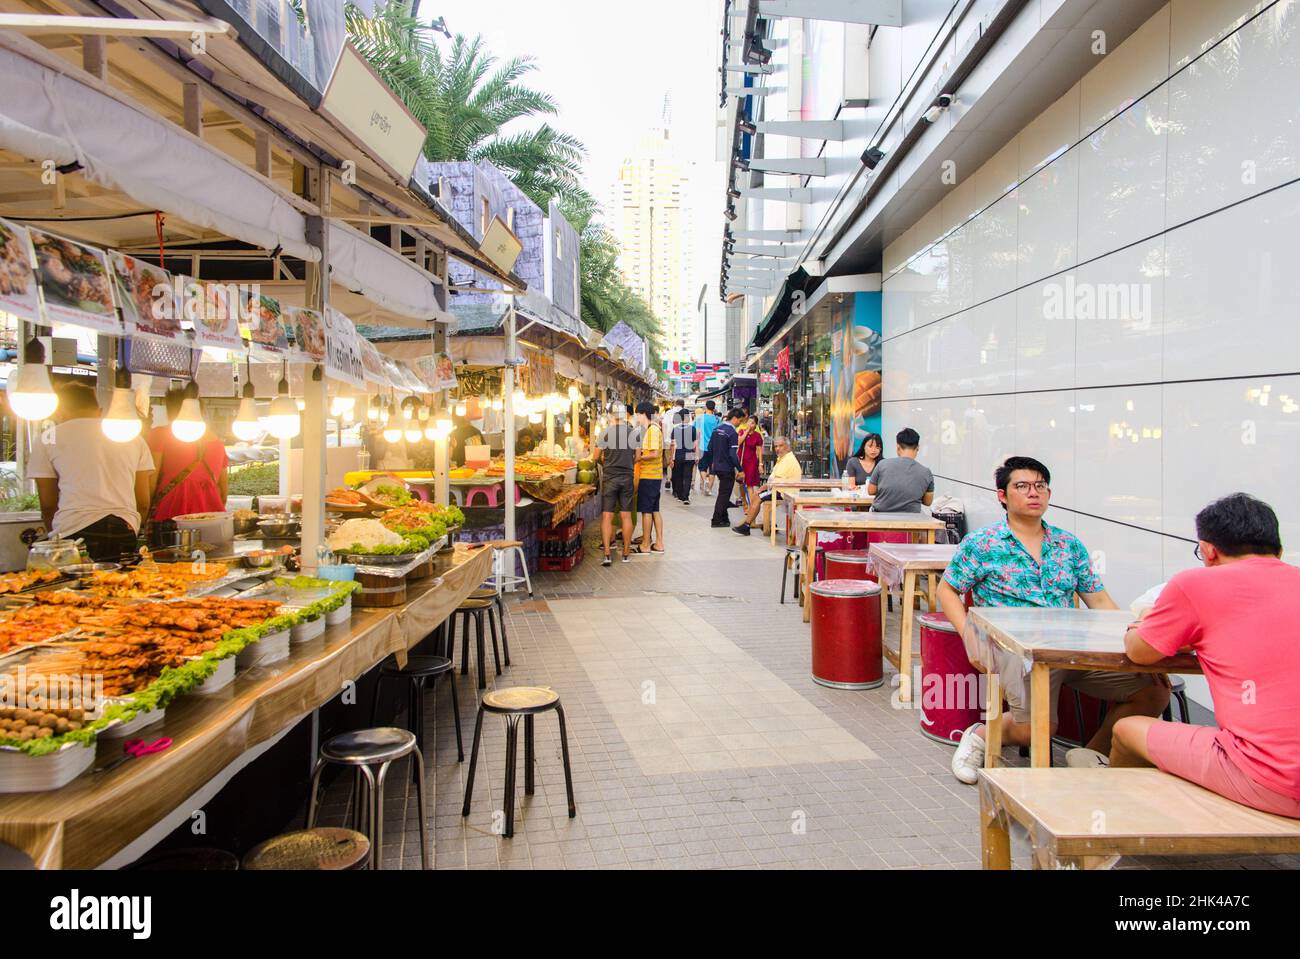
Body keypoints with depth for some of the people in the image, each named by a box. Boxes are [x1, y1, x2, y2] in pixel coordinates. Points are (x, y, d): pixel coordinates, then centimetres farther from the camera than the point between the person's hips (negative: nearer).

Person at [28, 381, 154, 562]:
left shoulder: (47, 438, 11)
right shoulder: (134, 437, 16)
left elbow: (48, 506, 12)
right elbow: (143, 504, 13)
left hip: (75, 533, -2)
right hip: (125, 535, 3)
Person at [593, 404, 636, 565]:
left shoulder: (605, 433, -7)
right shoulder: (633, 433, -2)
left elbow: (597, 457, -1)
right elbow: (637, 458, 3)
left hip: (609, 478, -2)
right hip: (627, 477, 2)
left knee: (607, 516, 1)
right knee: (626, 516, 9)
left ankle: (607, 555, -5)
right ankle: (626, 553, 16)